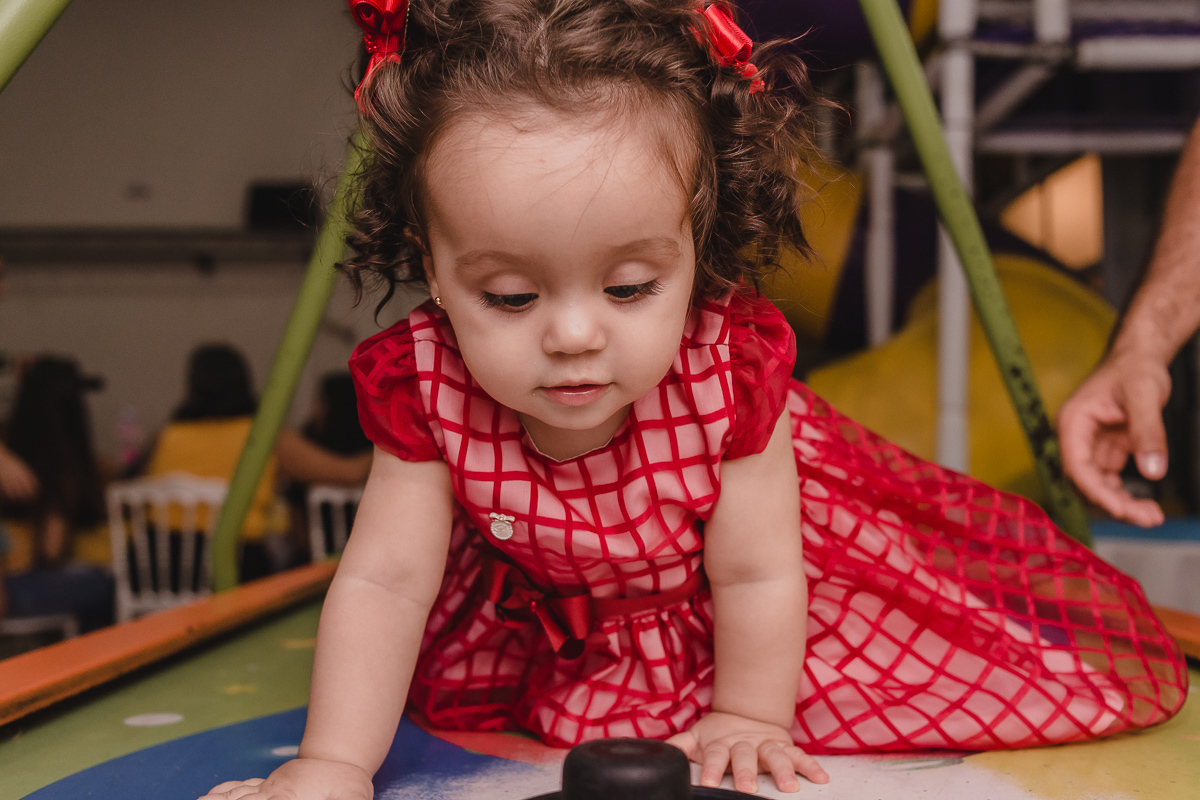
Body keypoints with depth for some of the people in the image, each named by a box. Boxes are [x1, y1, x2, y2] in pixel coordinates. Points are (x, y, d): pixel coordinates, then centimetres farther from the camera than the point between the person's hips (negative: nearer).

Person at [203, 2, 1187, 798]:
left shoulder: (728, 371, -37)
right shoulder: (425, 386, -31)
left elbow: (757, 576, -25)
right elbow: (383, 583, -27)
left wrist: (745, 720, -14)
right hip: (560, 612, 2)